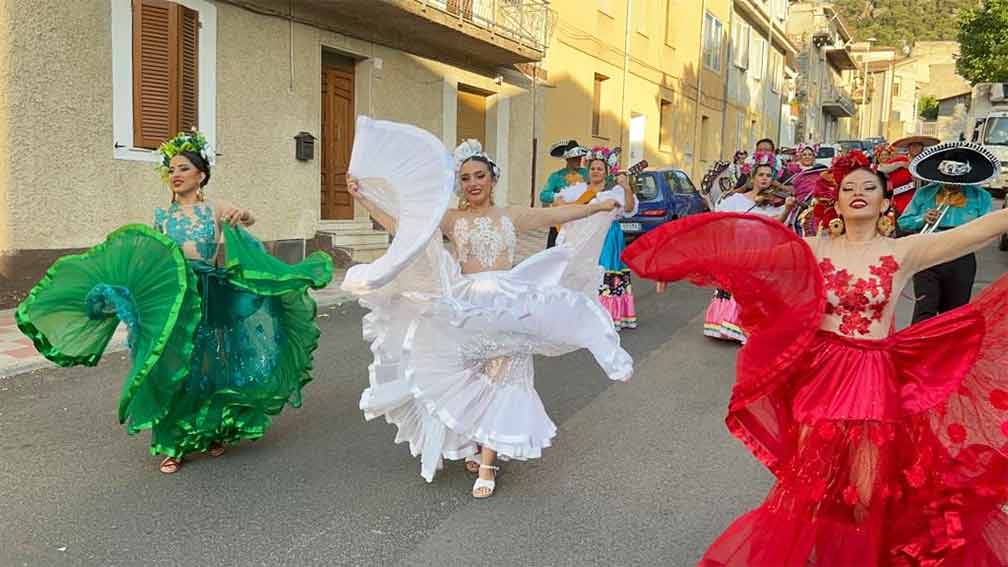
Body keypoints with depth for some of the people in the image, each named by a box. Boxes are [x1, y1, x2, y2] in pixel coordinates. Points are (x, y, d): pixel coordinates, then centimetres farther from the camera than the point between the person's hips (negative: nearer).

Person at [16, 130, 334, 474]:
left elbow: (249, 219, -10)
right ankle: (173, 445, 13)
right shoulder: (161, 215, 9)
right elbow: (148, 260, 9)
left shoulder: (215, 209, 3)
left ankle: (214, 432, 27)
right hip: (170, 303, 2)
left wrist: (242, 215, -33)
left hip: (209, 302, -2)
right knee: (172, 369, 2)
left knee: (210, 366, 7)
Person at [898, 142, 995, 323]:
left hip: (961, 261, 1)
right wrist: (922, 219, -15)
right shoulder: (923, 193, 2)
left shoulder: (981, 197, 1)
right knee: (924, 311, -12)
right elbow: (903, 222, 4)